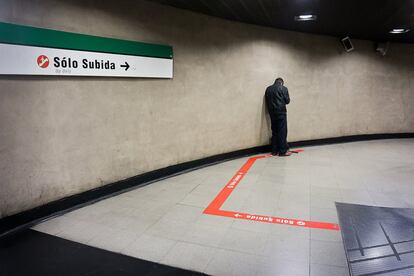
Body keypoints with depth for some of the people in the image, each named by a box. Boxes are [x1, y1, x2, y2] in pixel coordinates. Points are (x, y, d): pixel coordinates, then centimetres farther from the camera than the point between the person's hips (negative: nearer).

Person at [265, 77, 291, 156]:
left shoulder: (268, 89, 10)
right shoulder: (283, 88, -4)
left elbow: (267, 101, 10)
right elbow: (287, 101, -3)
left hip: (272, 112, 5)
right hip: (281, 112, -5)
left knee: (274, 132, 10)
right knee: (282, 132, -2)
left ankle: (274, 151, 13)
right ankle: (283, 151, -1)